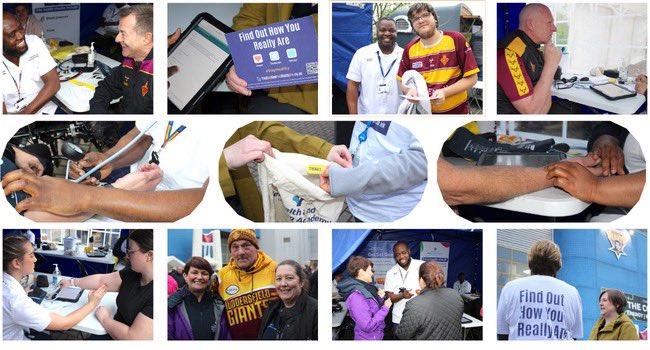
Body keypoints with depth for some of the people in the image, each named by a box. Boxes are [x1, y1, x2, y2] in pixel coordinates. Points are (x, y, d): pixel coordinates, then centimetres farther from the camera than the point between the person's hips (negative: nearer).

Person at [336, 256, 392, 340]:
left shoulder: (365, 288, 2)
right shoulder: (356, 296, -25)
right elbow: (367, 326, -28)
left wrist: (379, 298, -5)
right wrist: (385, 308, -21)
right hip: (367, 338, -9)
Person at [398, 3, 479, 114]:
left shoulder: (456, 39, -8)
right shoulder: (410, 49, 2)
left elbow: (472, 78, -9)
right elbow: (402, 82, 11)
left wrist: (444, 92, -21)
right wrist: (410, 90, -12)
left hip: (456, 110, -2)